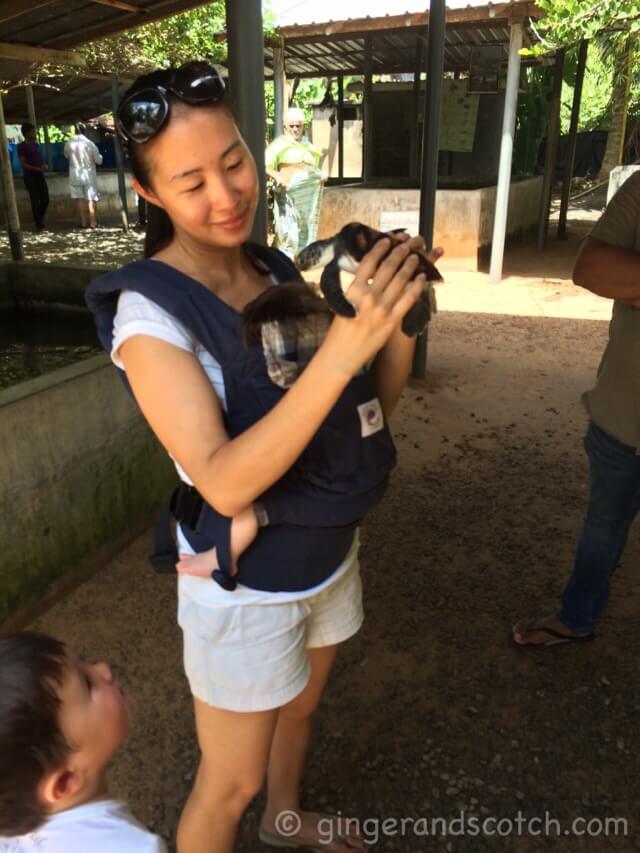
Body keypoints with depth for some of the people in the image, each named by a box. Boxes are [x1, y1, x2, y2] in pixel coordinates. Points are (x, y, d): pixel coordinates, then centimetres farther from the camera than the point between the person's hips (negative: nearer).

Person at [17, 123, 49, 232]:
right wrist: (38, 169, -23)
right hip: (30, 177, -7)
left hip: (40, 176, 7)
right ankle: (39, 225, 0)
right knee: (35, 201, -5)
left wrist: (44, 165, -4)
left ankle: (39, 219, 26)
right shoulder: (22, 146, -7)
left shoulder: (36, 144, 13)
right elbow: (23, 164, -12)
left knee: (45, 200, 6)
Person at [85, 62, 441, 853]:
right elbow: (224, 483, -32)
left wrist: (400, 315, -23)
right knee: (229, 786, 15)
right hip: (245, 585, -6)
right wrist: (341, 346, -41)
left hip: (330, 553, 7)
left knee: (300, 707, 32)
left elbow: (371, 406, -4)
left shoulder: (279, 272, -4)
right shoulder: (150, 311, -23)